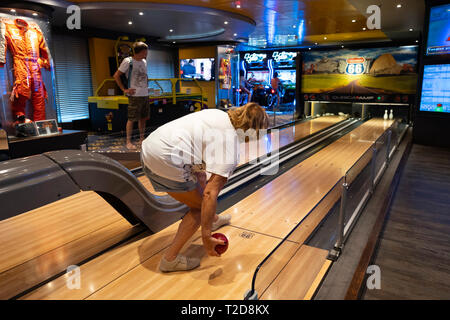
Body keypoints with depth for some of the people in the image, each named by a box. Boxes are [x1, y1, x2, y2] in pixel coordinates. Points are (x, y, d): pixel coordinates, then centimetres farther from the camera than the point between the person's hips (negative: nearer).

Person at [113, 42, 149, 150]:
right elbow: (116, 76, -7)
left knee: (144, 118, 12)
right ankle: (128, 142, 6)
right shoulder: (128, 61, -9)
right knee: (132, 119, -3)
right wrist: (124, 90, -10)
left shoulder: (144, 62, 12)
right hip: (135, 95, -7)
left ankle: (142, 139, 24)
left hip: (145, 95, 7)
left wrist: (146, 86, 14)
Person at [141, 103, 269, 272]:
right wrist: (206, 236, -16)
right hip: (166, 161, -10)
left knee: (200, 180, 28)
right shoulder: (229, 142, -14)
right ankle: (170, 259, 12)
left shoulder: (219, 114, 9)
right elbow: (211, 194, -21)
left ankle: (213, 219, 51)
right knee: (201, 207, 7)